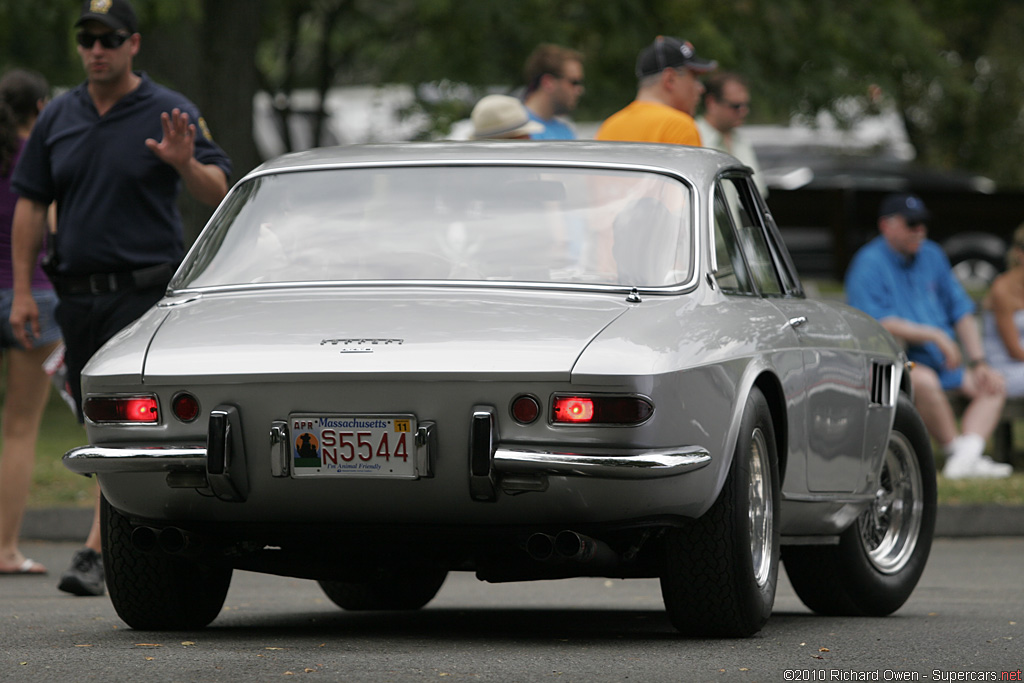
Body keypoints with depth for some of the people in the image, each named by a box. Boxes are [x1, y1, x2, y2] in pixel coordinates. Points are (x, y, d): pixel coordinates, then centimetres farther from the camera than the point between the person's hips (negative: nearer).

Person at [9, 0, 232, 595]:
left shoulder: (169, 113, -2)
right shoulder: (59, 118, 11)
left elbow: (220, 191, -6)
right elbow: (31, 205, 12)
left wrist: (185, 164, -28)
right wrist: (23, 292, 6)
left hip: (145, 291, -5)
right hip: (78, 294, 5)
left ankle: (98, 552, -20)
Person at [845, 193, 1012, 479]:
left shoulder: (931, 255, 15)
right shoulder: (869, 264, -8)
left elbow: (962, 312, 17)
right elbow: (878, 325, -20)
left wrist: (978, 362, 4)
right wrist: (934, 335, -23)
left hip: (940, 363, 8)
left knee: (994, 384, -5)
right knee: (924, 380, -38)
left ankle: (966, 457, -28)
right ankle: (956, 450, -27)